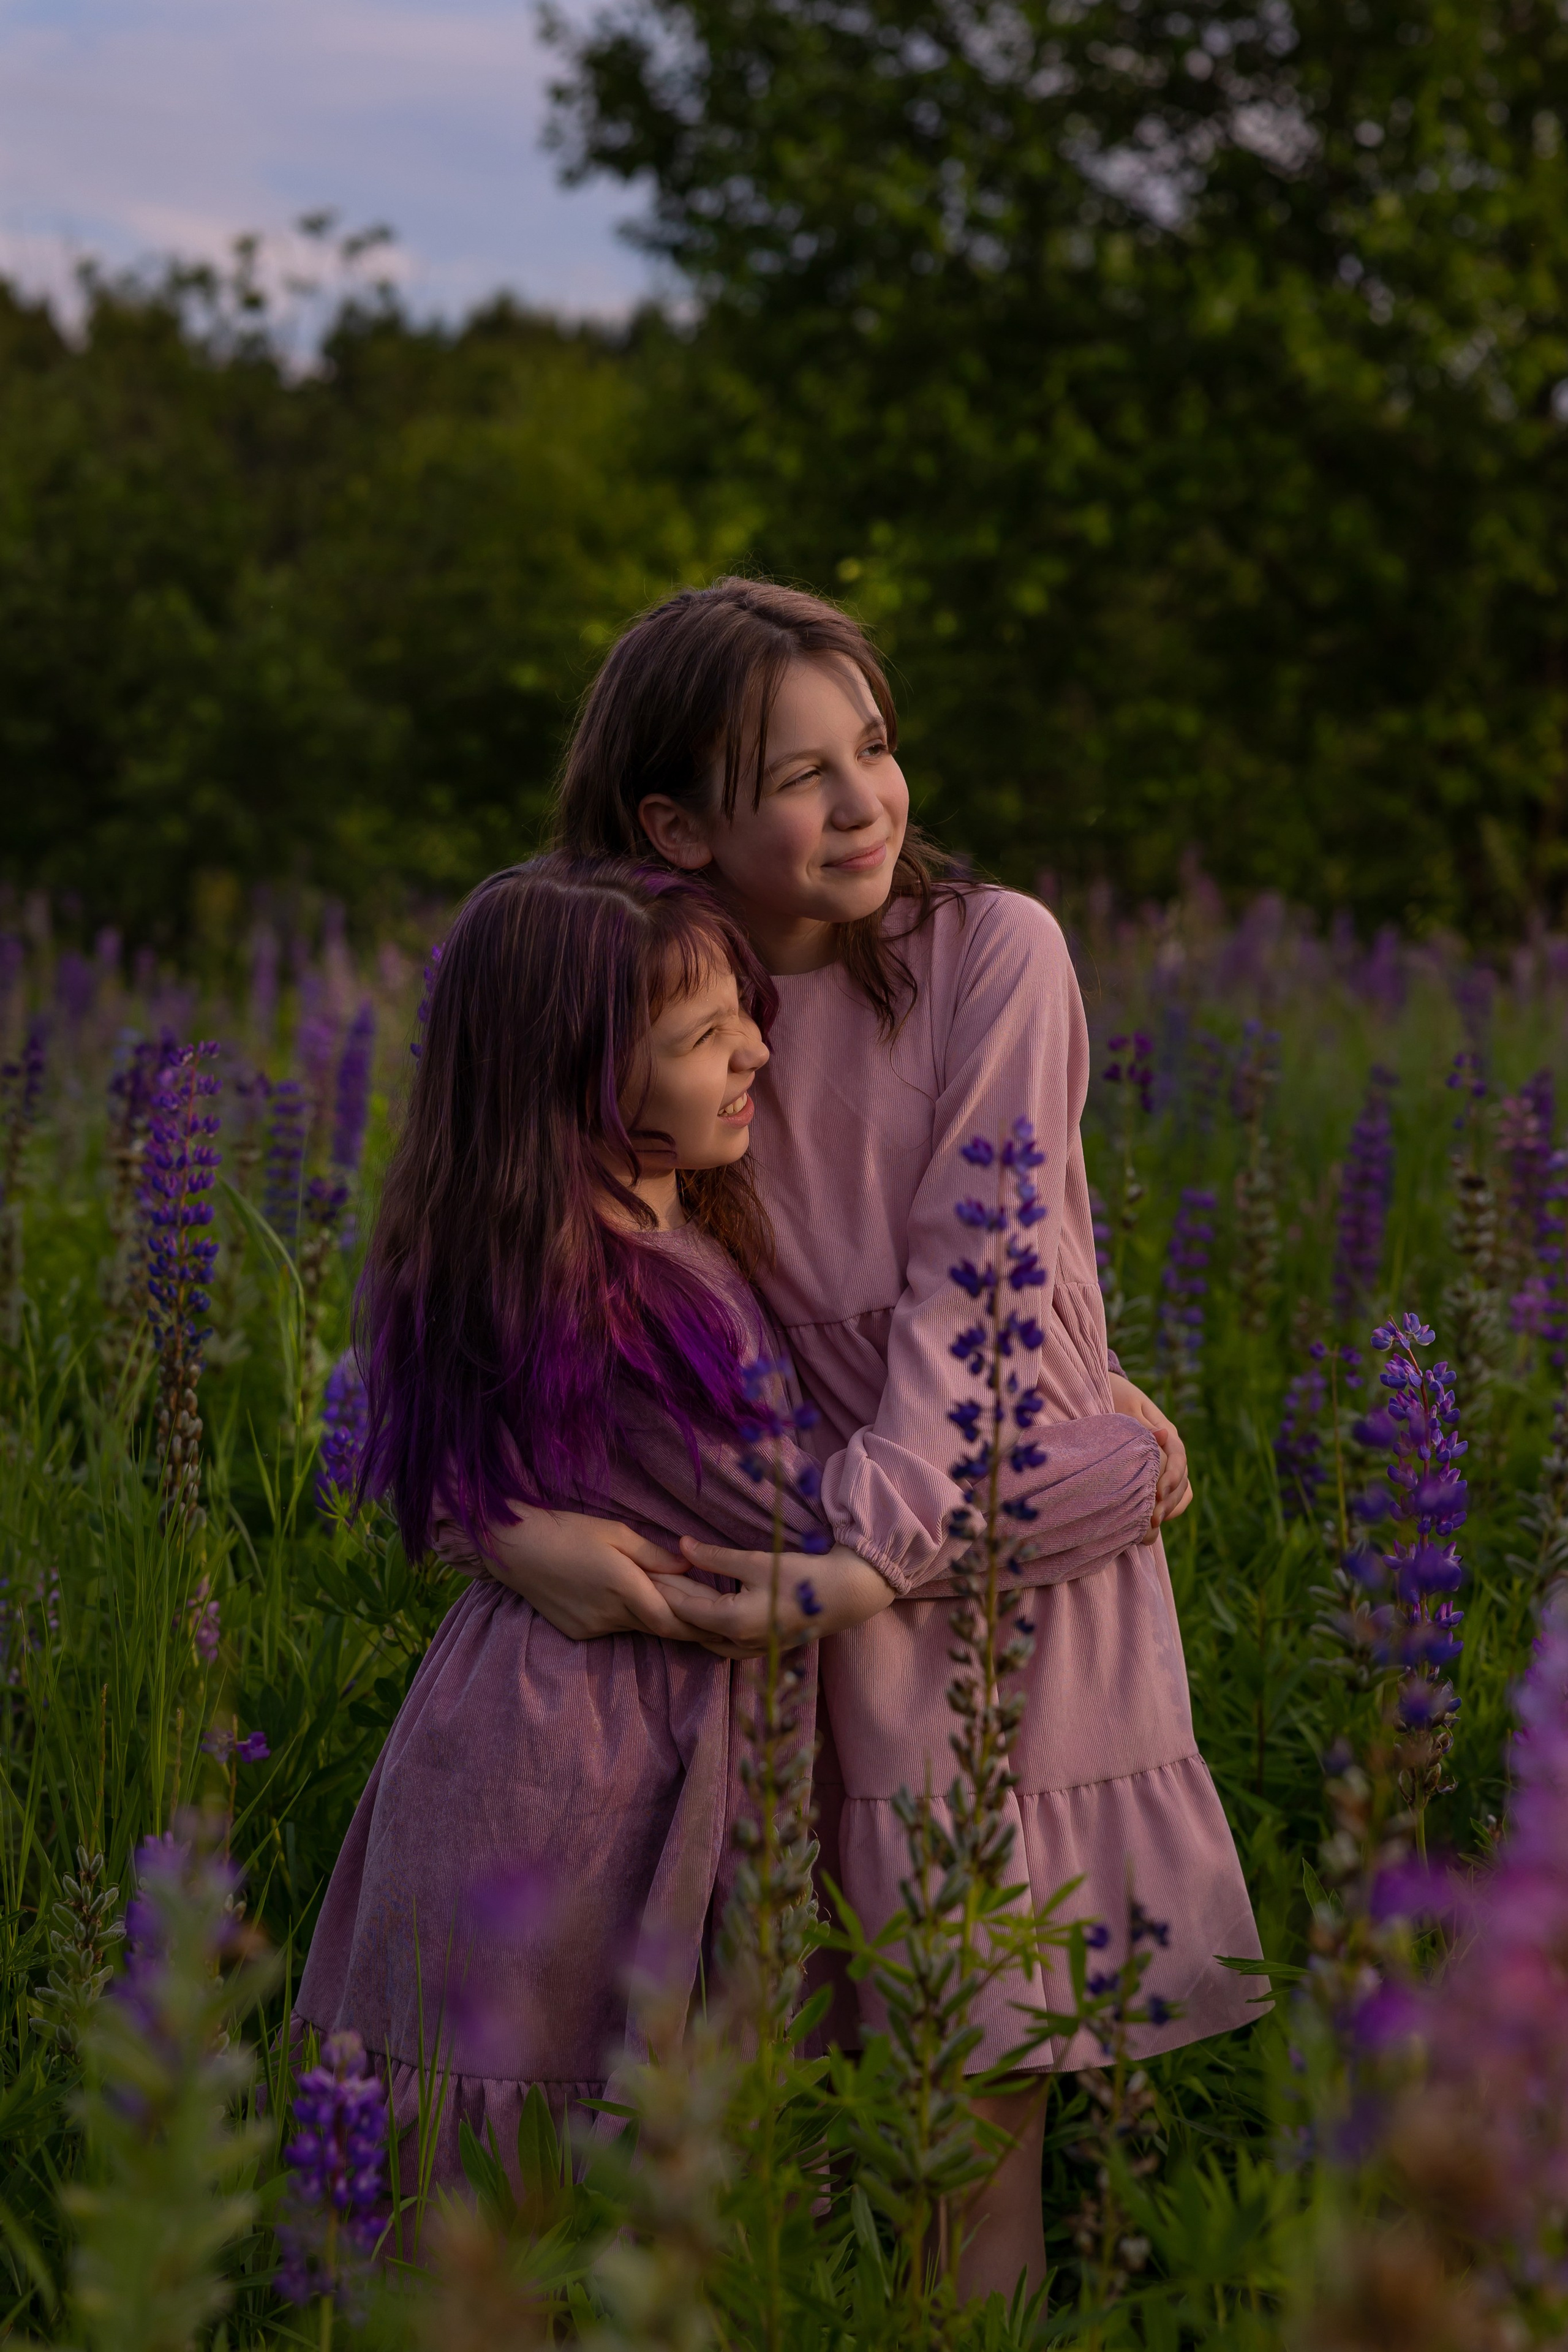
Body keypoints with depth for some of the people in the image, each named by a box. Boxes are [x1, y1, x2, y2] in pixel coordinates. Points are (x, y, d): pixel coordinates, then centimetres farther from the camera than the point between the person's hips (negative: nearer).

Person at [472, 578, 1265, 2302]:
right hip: (808, 1545, 2)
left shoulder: (992, 951, -7)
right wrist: (512, 1523, -23)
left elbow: (977, 1278, -12)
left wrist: (872, 1551, -23)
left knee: (986, 2087, 0)